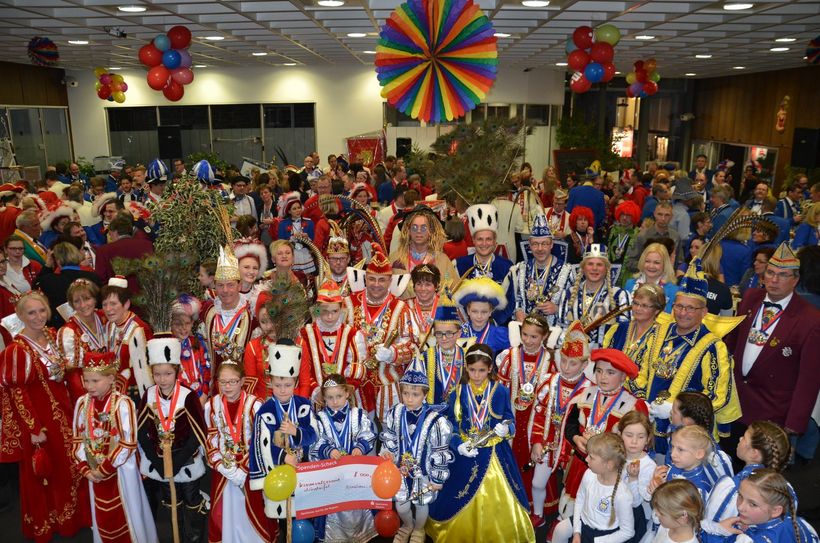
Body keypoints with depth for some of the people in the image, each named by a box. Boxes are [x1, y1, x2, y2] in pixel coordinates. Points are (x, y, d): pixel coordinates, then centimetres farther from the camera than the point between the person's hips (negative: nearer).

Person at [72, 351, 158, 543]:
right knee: (102, 518, 19)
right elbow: (78, 439, 5)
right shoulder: (82, 403, -2)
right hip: (95, 472, 5)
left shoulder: (123, 404, -20)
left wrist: (104, 468, -16)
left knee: (127, 517, 9)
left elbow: (128, 444, -19)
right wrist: (85, 469, -3)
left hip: (121, 471, -5)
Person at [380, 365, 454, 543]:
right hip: (401, 469, 3)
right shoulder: (395, 413, -14)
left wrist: (437, 479, -11)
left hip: (423, 471, -3)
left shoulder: (435, 421, -26)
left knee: (422, 504, 18)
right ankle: (407, 526, 50)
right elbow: (389, 439, 6)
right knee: (400, 503, 16)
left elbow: (441, 453, -17)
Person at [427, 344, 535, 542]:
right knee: (464, 505, 10)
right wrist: (459, 446, -18)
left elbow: (510, 420, 0)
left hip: (497, 454, 0)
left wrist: (506, 428, -22)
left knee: (499, 503, 11)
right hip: (467, 454, 0)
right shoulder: (458, 393, -5)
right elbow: (451, 426, -3)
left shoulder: (501, 391, -5)